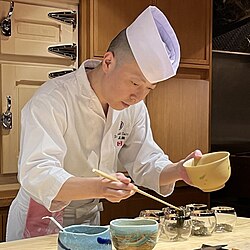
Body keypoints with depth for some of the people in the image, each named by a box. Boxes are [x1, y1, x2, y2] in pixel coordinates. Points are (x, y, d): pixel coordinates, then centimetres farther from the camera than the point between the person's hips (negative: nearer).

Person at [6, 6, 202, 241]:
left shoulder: (134, 107, -2)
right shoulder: (51, 100, -25)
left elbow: (145, 163, 1)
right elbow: (35, 174, -34)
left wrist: (178, 171, -20)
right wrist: (98, 188, -49)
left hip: (90, 221, 5)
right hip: (40, 223, -4)